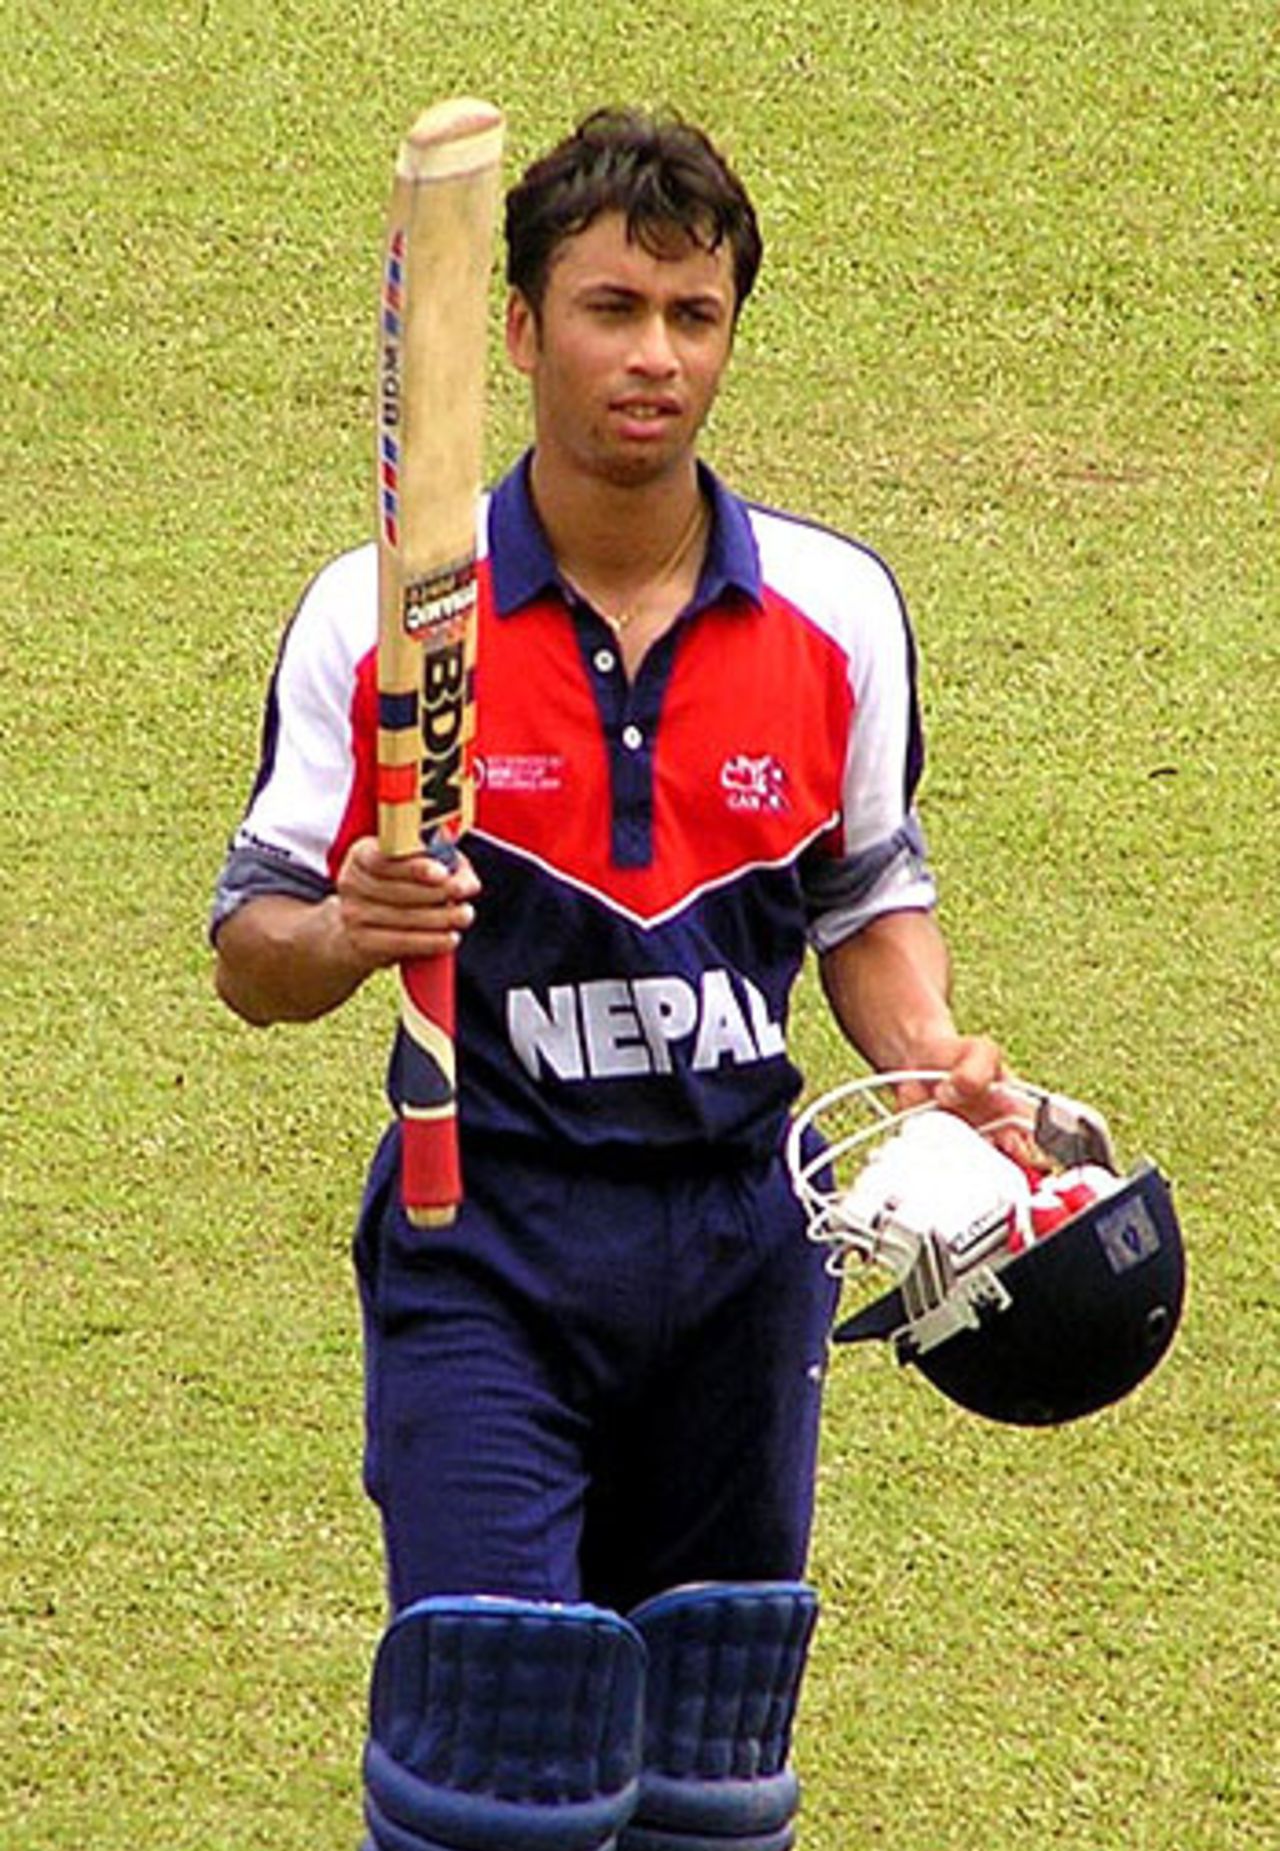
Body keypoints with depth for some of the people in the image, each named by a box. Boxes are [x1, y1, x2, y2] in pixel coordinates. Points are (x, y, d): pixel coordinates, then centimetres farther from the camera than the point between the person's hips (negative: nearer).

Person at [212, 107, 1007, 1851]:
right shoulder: (380, 614, -4)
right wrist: (345, 933, -23)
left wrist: (935, 1064, -2)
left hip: (743, 1230, 3)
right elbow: (252, 952, -1)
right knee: (493, 1711, -15)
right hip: (487, 1229, -3)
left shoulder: (835, 610, 4)